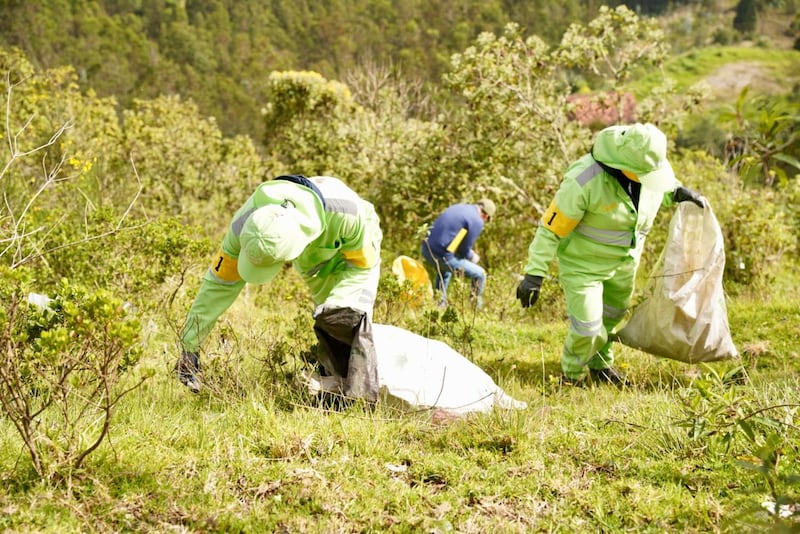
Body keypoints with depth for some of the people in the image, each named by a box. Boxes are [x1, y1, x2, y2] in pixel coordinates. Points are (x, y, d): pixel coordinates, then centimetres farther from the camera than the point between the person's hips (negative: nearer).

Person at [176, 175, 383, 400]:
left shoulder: (345, 215, -45)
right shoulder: (245, 226, -36)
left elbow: (362, 264, -25)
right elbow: (219, 282, -26)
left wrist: (333, 307, -36)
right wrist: (189, 348, -23)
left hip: (357, 250, -4)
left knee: (347, 316, -22)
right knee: (329, 323, -1)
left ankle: (361, 397, -15)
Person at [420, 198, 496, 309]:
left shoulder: (458, 207, 16)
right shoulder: (477, 222, -7)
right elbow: (465, 249, -7)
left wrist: (469, 253, 26)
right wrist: (472, 257, 15)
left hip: (426, 249, 8)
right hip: (442, 256, -8)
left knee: (444, 269, 41)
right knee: (480, 274, 9)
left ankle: (439, 303, 41)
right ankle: (476, 308, 19)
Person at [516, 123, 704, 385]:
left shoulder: (648, 162, -18)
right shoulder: (584, 181, -37)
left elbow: (660, 188, 10)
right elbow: (551, 228, -27)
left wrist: (677, 192, -12)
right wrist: (535, 272, -27)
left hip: (624, 262, 6)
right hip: (583, 264, -6)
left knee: (612, 316, 24)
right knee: (588, 328, -7)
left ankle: (600, 365, 48)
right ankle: (572, 374, 22)